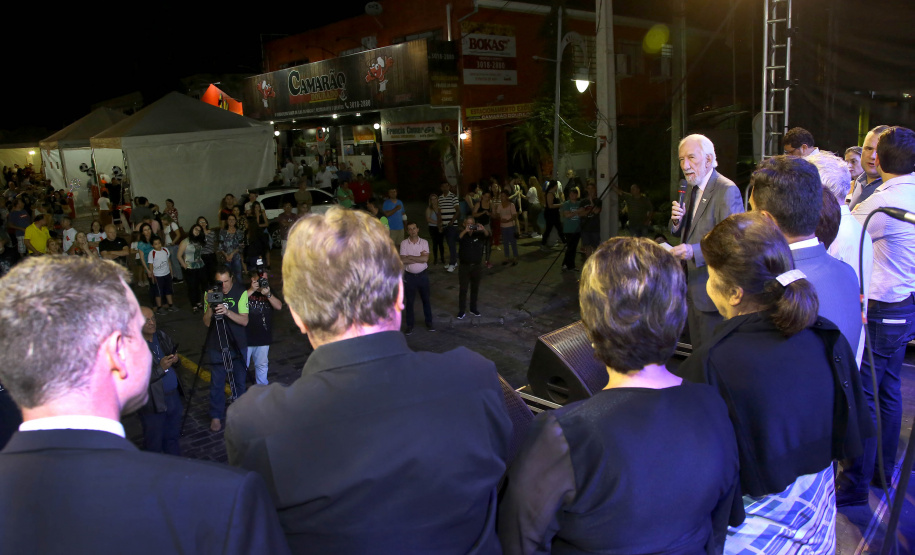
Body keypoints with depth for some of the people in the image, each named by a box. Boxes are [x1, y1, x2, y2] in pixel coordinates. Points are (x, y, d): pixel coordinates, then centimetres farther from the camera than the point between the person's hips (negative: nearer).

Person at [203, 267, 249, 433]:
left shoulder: (240, 292, -10)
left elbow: (244, 321, -16)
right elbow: (206, 322, -7)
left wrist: (227, 312, -32)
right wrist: (210, 308, -26)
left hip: (237, 345, 0)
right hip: (216, 346, 0)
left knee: (239, 381, 12)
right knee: (217, 383, 5)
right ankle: (216, 416, 20)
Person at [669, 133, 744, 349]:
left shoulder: (727, 191, -18)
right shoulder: (691, 188, 11)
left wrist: (694, 251, -38)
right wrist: (677, 221, -7)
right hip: (692, 287, 8)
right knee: (698, 351, 18)